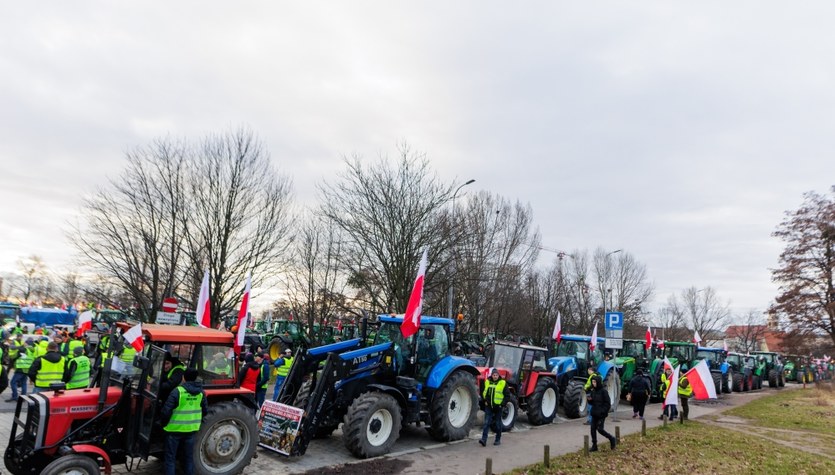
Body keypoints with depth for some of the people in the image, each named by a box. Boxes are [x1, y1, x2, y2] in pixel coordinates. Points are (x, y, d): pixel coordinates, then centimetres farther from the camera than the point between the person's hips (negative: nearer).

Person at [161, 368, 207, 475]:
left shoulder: (177, 391, -16)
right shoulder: (201, 392, 0)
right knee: (189, 457, 16)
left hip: (175, 429, -4)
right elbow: (205, 410, 9)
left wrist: (163, 423, 1)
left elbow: (166, 410, -16)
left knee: (170, 458, 8)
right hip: (191, 429, 4)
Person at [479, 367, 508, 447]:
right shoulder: (487, 382, 5)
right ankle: (484, 440, -9)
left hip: (498, 407, -2)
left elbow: (507, 396, -2)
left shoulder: (503, 383, -5)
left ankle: (498, 440, 21)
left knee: (498, 424, 8)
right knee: (486, 423, -5)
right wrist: (484, 401, 7)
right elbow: (483, 393, 19)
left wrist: (502, 404, -9)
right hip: (488, 407, 2)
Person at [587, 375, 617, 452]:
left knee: (600, 429, -7)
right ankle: (594, 446, 13)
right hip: (594, 414, 6)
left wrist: (602, 412, -17)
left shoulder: (603, 391, -12)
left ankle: (612, 439, 18)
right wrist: (590, 400, -7)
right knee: (593, 429, 4)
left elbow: (608, 404, -11)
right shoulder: (593, 391, 7)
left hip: (601, 414, -6)